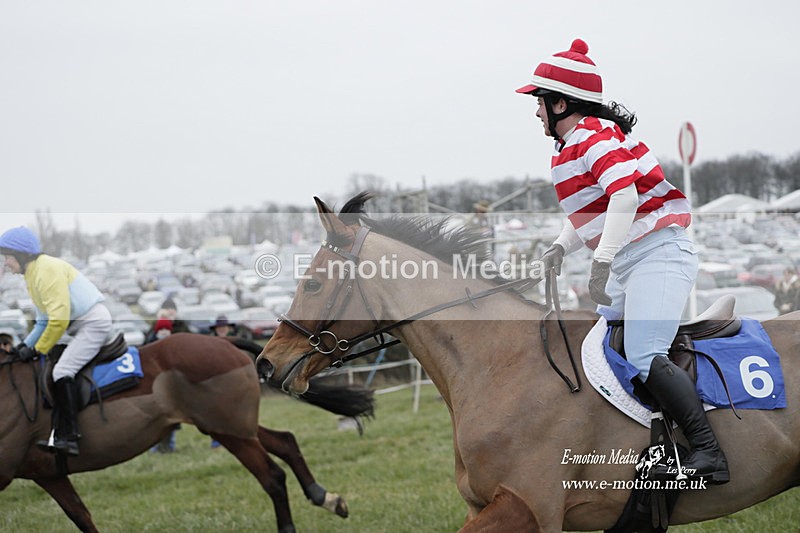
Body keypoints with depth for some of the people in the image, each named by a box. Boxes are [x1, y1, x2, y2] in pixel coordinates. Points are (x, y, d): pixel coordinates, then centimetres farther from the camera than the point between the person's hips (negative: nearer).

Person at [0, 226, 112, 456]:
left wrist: (38, 349, -12)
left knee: (62, 370, -19)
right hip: (80, 326, 10)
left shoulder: (47, 269, -17)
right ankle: (59, 435, 0)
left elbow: (59, 318, -21)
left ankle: (69, 437, -22)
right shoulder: (33, 274, 15)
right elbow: (44, 321, 20)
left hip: (94, 322, -10)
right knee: (60, 371, 4)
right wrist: (26, 344, 5)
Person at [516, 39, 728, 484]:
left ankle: (709, 454, -24)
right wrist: (562, 246, 10)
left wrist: (602, 261, -30)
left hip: (656, 255, -11)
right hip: (628, 264, 11)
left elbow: (624, 195, -26)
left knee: (646, 358, -23)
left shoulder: (592, 134, -12)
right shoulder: (574, 145, 18)